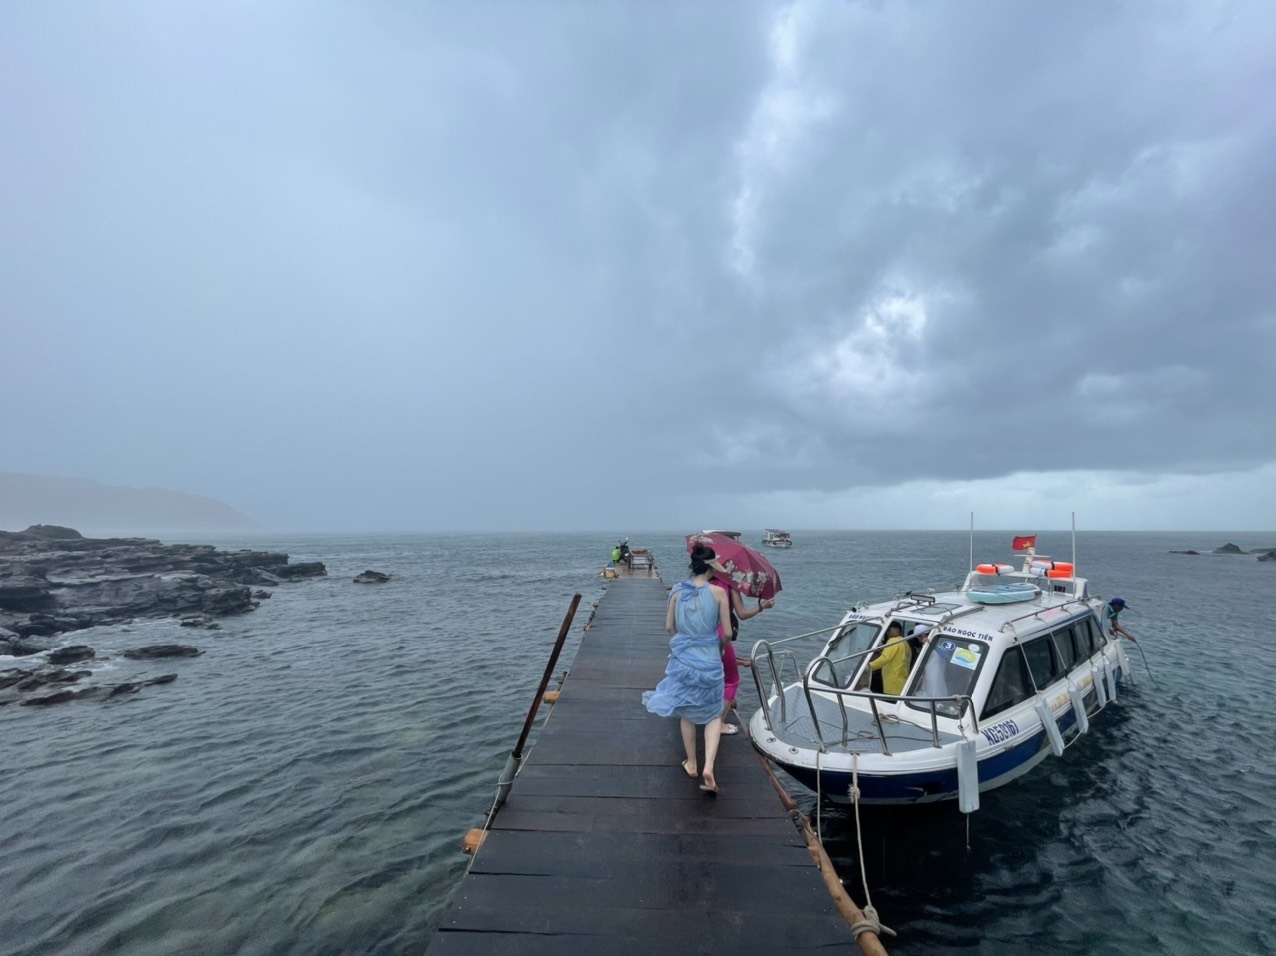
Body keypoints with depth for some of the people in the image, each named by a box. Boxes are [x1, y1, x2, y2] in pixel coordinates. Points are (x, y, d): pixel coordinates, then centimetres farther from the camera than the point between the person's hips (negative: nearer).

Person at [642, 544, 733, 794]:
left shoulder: (677, 590, -6)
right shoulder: (718, 592, -11)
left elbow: (669, 626, 3)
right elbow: (727, 633, -7)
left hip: (683, 657, 2)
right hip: (710, 659, -2)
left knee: (687, 713, 22)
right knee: (713, 715, 16)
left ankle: (691, 764, 34)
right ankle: (708, 767, -1)